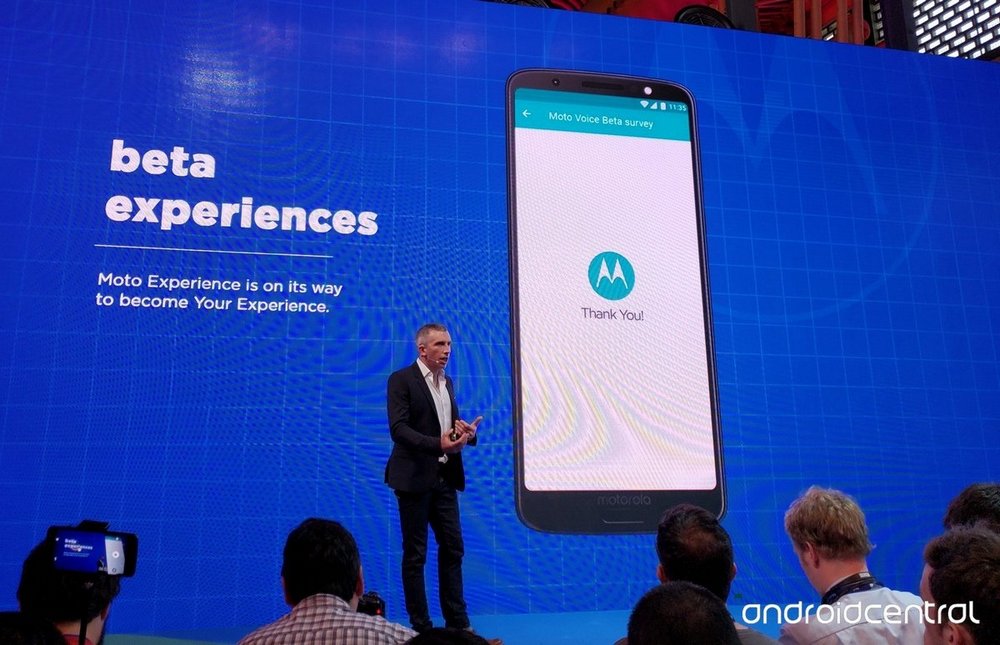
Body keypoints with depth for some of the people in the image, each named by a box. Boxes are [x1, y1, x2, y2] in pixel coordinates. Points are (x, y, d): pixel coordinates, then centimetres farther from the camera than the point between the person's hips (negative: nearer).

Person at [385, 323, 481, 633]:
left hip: (445, 477, 7)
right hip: (415, 478, -7)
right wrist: (438, 444, -30)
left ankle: (458, 622, 20)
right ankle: (420, 626, 14)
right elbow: (398, 428, -18)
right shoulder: (401, 380, -8)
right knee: (415, 554, 4)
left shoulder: (447, 382, 14)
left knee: (453, 548, 10)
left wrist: (466, 433, -5)